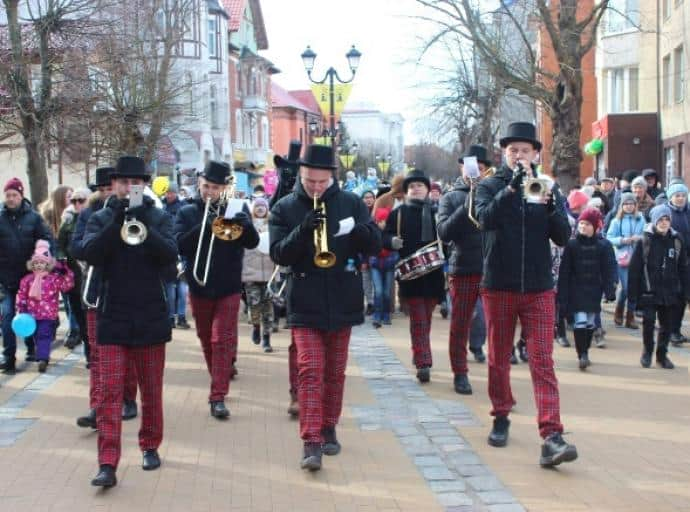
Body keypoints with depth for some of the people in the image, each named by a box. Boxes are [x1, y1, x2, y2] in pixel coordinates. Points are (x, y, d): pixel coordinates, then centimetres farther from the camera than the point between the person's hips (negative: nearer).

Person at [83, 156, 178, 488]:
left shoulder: (159, 218, 2)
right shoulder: (100, 219, 3)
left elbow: (170, 255, -12)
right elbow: (91, 254, -13)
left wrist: (143, 225, -24)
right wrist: (117, 221, -22)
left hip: (150, 317, 1)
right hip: (113, 317, 0)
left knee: (151, 391, 12)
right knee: (110, 392, -5)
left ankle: (150, 446, 29)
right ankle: (107, 464, -7)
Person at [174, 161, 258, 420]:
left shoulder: (236, 209, 1)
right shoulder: (187, 212, 3)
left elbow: (252, 241, -10)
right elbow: (179, 245, -11)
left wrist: (239, 220, -27)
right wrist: (204, 227, -23)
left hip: (228, 287, -2)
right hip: (199, 286, 2)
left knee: (222, 340, -8)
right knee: (207, 340, 15)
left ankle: (218, 397, -8)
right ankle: (219, 383, 34)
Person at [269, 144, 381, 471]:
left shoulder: (351, 203, 2)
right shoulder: (285, 208, -1)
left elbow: (375, 246, -1)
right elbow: (278, 254, -8)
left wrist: (357, 229, -23)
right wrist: (303, 230, -24)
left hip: (342, 303, 2)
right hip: (305, 305, -2)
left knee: (335, 372, 12)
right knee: (310, 371, -9)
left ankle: (329, 429, 27)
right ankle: (311, 442, -10)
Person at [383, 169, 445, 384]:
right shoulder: (399, 213, 5)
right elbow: (384, 236, 3)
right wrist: (392, 241, -18)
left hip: (433, 274, 2)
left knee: (425, 319, 12)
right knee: (418, 319, -6)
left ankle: (420, 358, 26)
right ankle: (423, 363, -9)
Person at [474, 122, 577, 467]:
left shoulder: (547, 187, 6)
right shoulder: (490, 186, 2)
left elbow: (563, 237, -1)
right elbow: (485, 219, -19)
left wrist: (550, 207, -19)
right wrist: (511, 188, -30)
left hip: (538, 288, 0)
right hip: (498, 286, 0)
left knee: (543, 362, -7)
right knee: (498, 358, 11)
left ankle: (552, 436, -13)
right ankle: (501, 418, 30)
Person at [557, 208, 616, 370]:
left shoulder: (604, 245, 0)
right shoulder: (571, 244, -3)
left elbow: (609, 269, -2)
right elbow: (564, 271, -3)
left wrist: (610, 290, -12)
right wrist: (562, 295, -6)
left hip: (594, 290, 2)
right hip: (576, 289, -2)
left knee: (590, 323, 10)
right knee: (580, 321, -11)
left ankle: (585, 352, 25)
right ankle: (582, 355, -10)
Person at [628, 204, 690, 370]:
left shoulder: (677, 241, 4)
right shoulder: (644, 241, -4)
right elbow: (634, 269, -5)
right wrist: (633, 293, -8)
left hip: (670, 293, 3)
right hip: (649, 292, -3)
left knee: (667, 325, 9)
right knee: (648, 322, -4)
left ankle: (662, 354, 24)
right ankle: (647, 353, 16)